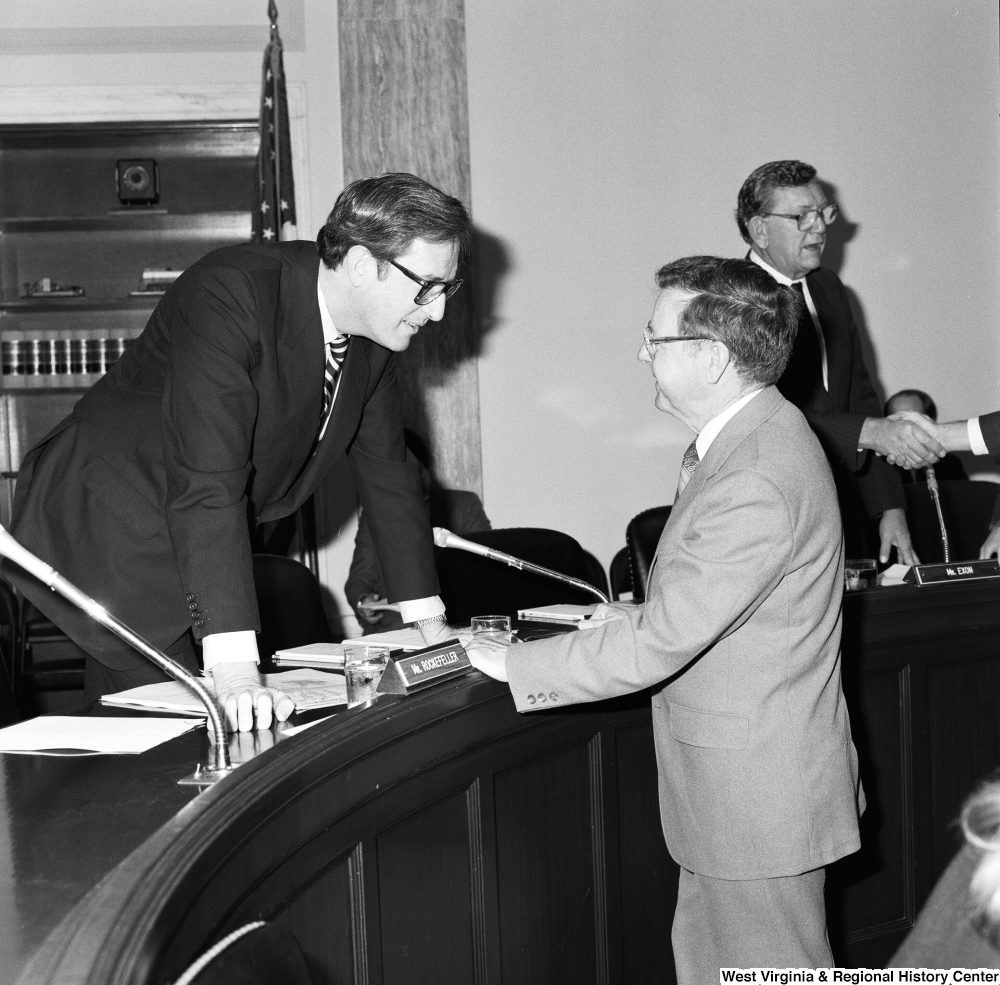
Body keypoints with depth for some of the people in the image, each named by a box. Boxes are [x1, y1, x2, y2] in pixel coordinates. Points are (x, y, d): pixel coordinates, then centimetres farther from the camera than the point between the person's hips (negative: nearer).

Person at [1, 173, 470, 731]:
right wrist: (235, 668, -43)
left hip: (210, 543, 8)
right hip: (109, 532, -8)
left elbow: (387, 473, 7)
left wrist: (431, 627, 6)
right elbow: (207, 482, -37)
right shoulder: (229, 296, -29)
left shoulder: (373, 335, -4)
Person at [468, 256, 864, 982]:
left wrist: (511, 664, -17)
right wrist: (638, 616, 4)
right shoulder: (750, 434, 6)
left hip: (759, 802, -9)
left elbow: (654, 647, -27)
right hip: (728, 787, 9)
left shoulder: (758, 481, -28)